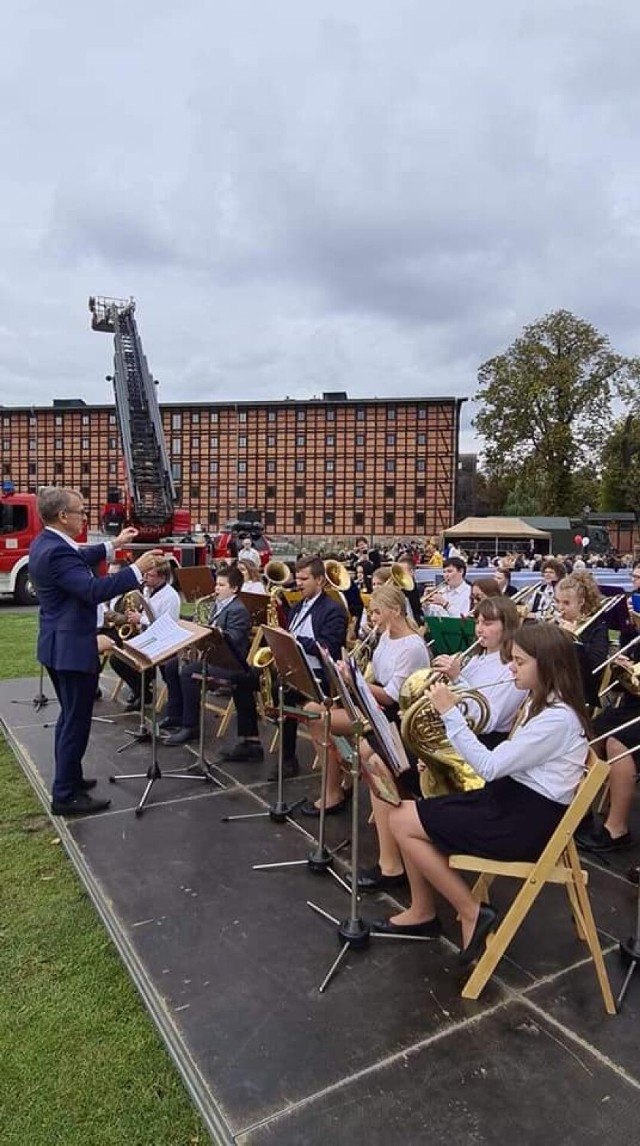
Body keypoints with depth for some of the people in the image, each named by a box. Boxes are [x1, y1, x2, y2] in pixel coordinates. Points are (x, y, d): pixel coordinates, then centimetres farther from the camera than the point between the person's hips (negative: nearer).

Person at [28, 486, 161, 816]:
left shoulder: (45, 542, 7)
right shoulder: (56, 551, -25)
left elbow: (79, 561, 25)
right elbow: (95, 590, -33)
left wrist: (113, 545, 22)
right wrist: (137, 569, -28)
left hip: (59, 644, 11)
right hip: (72, 647, -11)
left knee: (69, 716, 22)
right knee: (76, 721, 0)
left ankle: (67, 779, 35)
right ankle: (66, 796, 10)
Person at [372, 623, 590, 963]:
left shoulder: (557, 718, -21)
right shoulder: (539, 704, 9)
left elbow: (490, 766, -24)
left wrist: (450, 713, -22)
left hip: (527, 821, -10)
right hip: (510, 798, 10)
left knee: (404, 824, -10)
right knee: (404, 811, 2)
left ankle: (472, 914, 2)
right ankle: (422, 913, 17)